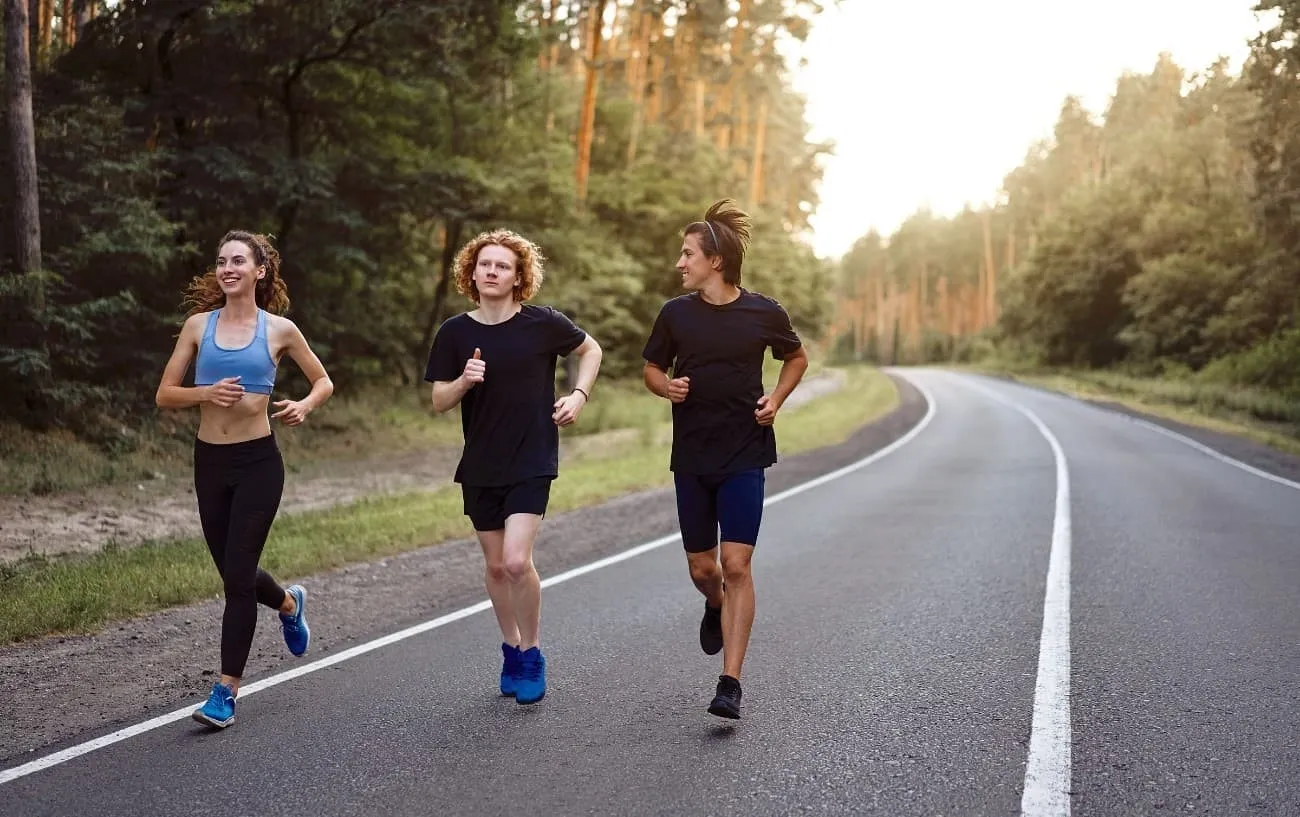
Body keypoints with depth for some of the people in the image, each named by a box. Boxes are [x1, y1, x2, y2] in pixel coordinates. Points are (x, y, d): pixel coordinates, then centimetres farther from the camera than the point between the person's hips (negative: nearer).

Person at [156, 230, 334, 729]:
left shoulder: (279, 330, -1)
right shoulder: (199, 324, 4)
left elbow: (324, 382, 12)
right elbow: (165, 395, 4)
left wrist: (304, 407, -10)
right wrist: (205, 393, -15)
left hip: (258, 463, -3)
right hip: (210, 462, 4)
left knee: (237, 576, -8)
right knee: (235, 573, 15)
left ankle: (226, 692, 0)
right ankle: (289, 604, 48)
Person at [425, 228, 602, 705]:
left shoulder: (543, 323, -6)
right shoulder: (455, 333, -1)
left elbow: (591, 350, 11)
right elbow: (439, 402, 1)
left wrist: (579, 395, -3)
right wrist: (464, 381, -19)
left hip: (531, 463, -3)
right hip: (480, 466, 3)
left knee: (517, 561, -16)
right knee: (495, 566, 12)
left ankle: (532, 652, 5)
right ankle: (511, 649, 32)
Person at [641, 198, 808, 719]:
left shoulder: (764, 313, -4)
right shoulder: (676, 314, 1)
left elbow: (796, 358, 14)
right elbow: (652, 369, 14)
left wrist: (776, 398, -3)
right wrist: (666, 386, -9)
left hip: (745, 455, -3)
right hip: (691, 457, 3)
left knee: (736, 565, -10)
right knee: (702, 568, 8)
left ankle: (731, 683, -6)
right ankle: (716, 607, 46)